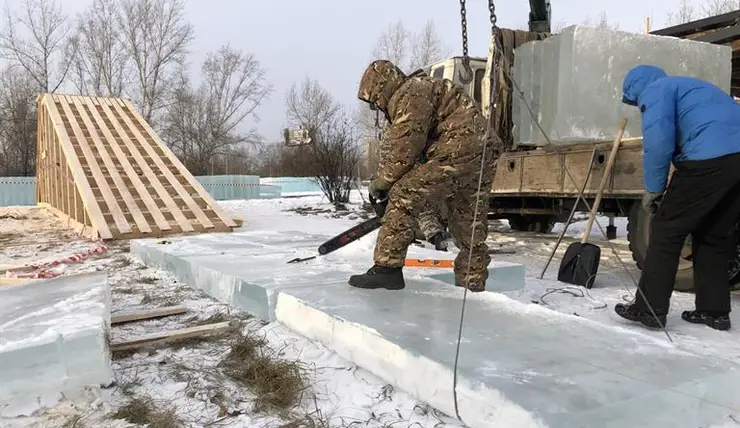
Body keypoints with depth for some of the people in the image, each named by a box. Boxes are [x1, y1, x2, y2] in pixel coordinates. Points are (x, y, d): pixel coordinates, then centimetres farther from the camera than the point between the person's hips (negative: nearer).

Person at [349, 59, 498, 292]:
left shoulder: (408, 95, -7)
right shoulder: (423, 90, 26)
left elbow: (405, 151, -13)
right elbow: (418, 148, 25)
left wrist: (381, 182, 3)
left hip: (457, 153, -11)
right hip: (482, 161, 11)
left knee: (404, 197, -9)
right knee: (471, 233, 15)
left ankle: (387, 268, -9)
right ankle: (473, 287, 24)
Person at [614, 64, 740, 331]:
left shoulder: (655, 90, 8)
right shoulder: (688, 86, 35)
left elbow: (659, 139, -10)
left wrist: (653, 188, -1)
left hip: (711, 157, -9)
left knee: (667, 230, 0)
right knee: (714, 235, 18)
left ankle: (650, 308, 2)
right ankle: (714, 310, 22)